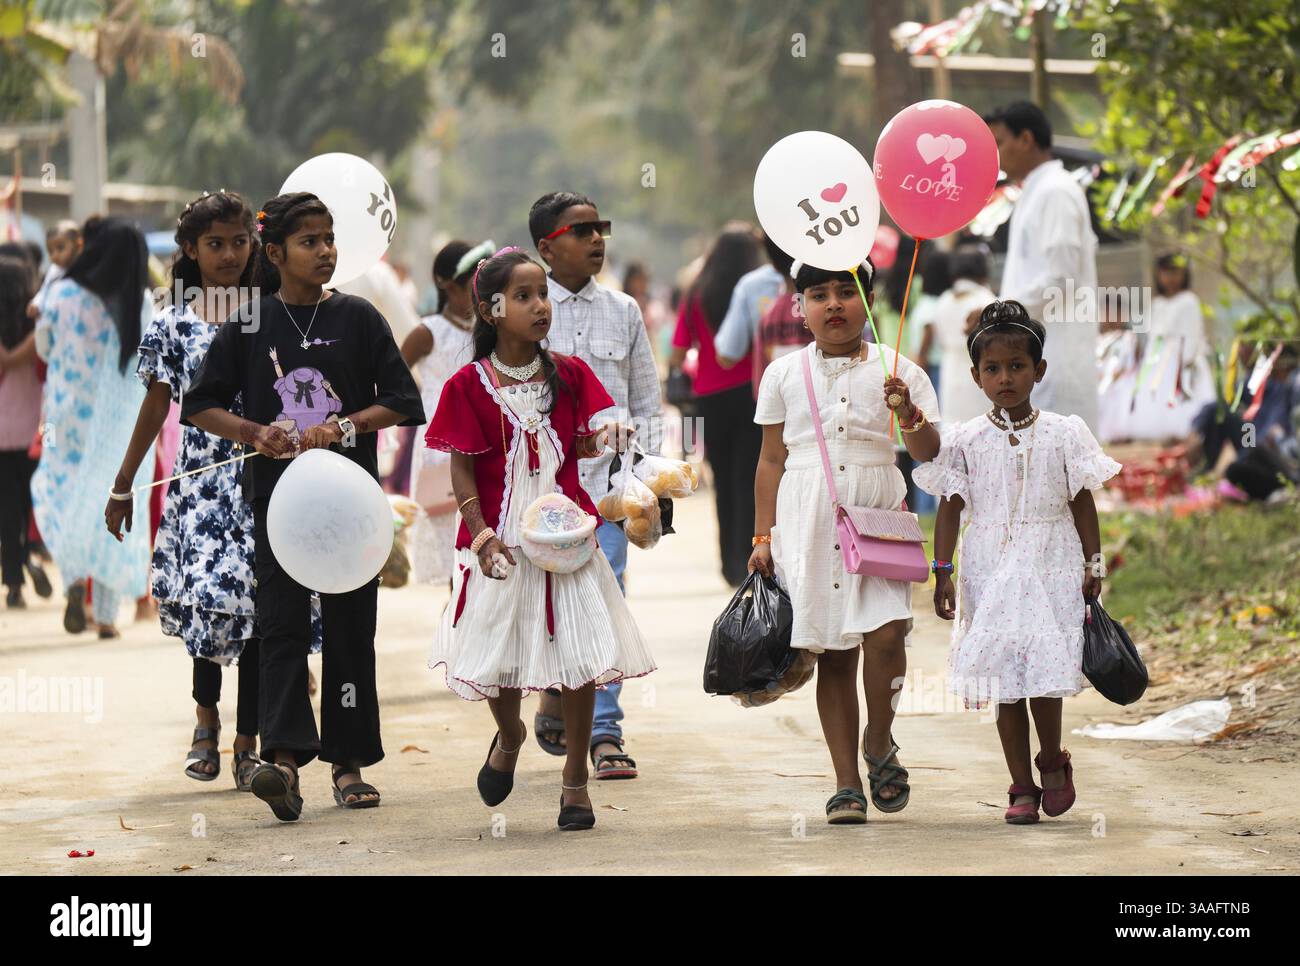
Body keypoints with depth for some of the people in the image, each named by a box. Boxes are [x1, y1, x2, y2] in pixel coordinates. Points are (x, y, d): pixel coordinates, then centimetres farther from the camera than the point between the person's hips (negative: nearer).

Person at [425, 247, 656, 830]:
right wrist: (480, 535, -14)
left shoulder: (568, 375, 5)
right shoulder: (469, 386, -3)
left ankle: (575, 779, 11)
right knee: (496, 655, 2)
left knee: (579, 654, -3)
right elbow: (462, 468, -4)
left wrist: (603, 437, -15)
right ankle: (509, 737, 36)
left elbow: (580, 446, 8)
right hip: (500, 542, -1)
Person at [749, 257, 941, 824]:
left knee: (884, 632, -18)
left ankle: (879, 743, 8)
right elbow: (771, 459, 13)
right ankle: (846, 783, 8)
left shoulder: (896, 372, 4)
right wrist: (763, 536, 9)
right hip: (808, 519, 1)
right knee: (833, 653, 1)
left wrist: (910, 415, -19)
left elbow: (928, 454, 1)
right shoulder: (784, 375, 9)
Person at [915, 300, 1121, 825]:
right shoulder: (966, 440, 3)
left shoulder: (1063, 434, 2)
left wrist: (1093, 565, 3)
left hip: (1050, 565, -1)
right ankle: (1022, 787, 10)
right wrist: (942, 571, -2)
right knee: (1005, 680, 2)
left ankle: (1052, 762, 17)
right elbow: (951, 507, 4)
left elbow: (1082, 502, 6)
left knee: (1046, 671, -9)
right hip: (990, 569, 1)